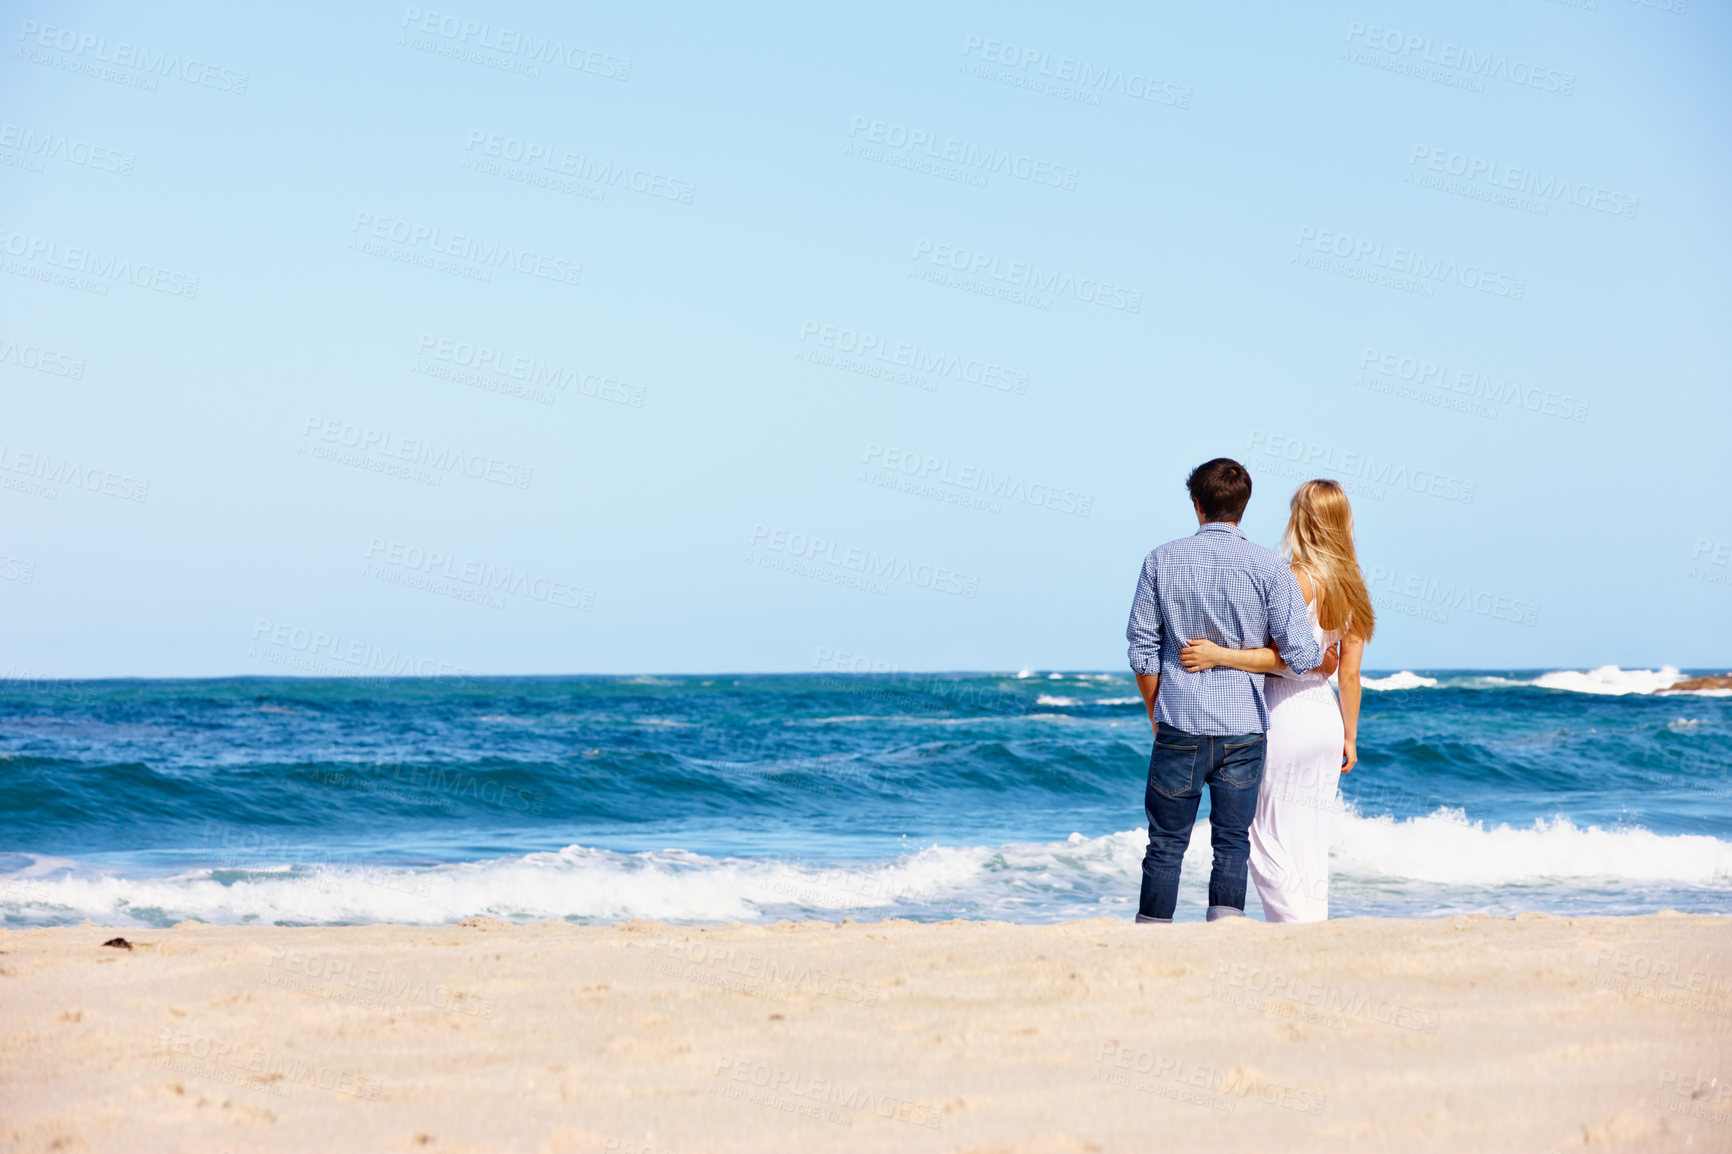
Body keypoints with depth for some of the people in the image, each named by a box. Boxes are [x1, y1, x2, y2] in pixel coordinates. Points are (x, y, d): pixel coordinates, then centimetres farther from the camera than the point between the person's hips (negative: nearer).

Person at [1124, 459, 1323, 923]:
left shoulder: (1162, 561, 0)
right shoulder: (1268, 568, -4)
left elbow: (1142, 650, 2)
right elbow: (1299, 655, -7)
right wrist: (1330, 658, 16)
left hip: (1180, 723, 0)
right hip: (1243, 726, 0)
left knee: (1166, 843, 7)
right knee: (1232, 842, 5)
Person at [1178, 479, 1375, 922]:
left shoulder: (1295, 580, -15)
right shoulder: (1351, 587, 7)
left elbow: (1284, 657, -19)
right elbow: (1350, 673, 9)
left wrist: (1220, 656, -23)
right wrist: (1350, 737, 15)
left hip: (1285, 715, -7)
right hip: (1327, 715, 7)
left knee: (1270, 843, 0)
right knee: (1310, 845, 13)